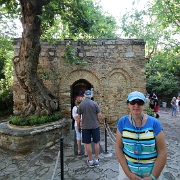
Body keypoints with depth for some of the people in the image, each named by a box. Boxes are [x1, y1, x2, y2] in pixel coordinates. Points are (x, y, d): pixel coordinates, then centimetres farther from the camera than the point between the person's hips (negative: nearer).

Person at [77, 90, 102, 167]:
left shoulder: (81, 105, -3)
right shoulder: (95, 103, -6)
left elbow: (78, 117, 2)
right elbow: (99, 115, -7)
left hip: (85, 127, 0)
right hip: (95, 126, 0)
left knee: (88, 144, 8)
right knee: (96, 143, 12)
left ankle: (90, 161, 18)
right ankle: (97, 160, 21)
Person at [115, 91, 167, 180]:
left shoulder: (154, 123, -14)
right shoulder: (122, 122, -11)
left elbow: (162, 152, -10)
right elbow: (118, 147, -7)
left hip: (151, 171, 0)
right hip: (127, 169, 1)